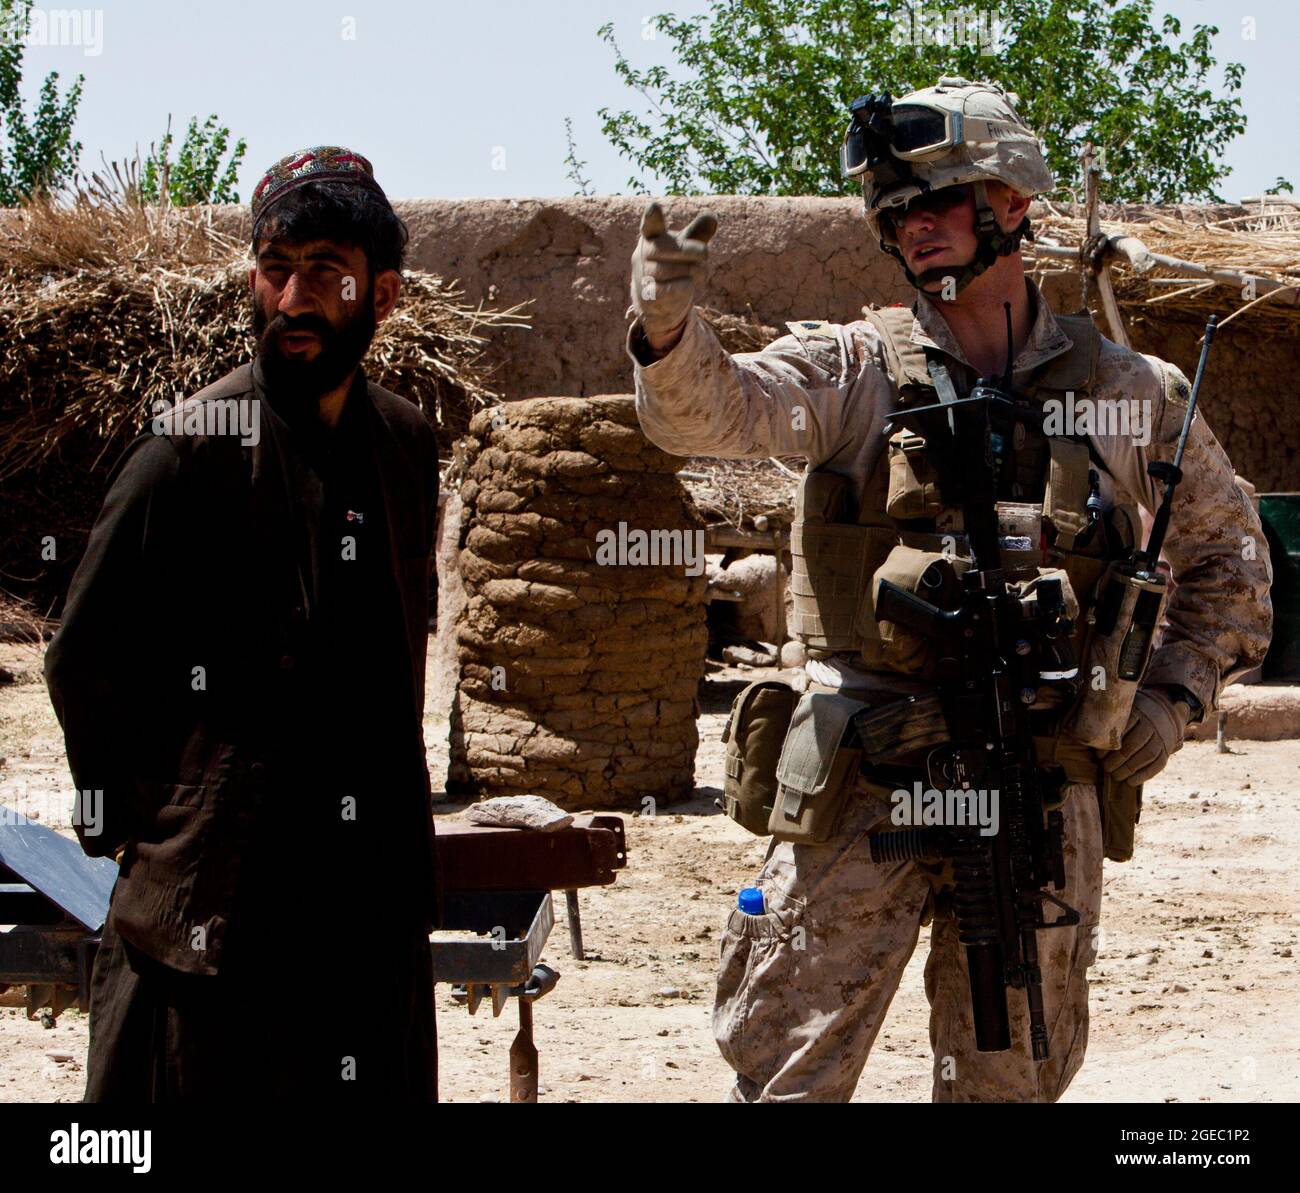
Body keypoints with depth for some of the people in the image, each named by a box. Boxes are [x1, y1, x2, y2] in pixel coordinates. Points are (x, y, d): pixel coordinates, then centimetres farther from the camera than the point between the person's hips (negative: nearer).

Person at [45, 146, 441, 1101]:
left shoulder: (406, 445, 9)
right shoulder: (192, 449, -10)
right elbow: (86, 662, -5)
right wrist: (135, 822, -2)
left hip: (379, 903, 6)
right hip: (213, 904, -6)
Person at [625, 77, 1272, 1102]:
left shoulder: (1131, 393, 7)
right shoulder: (856, 370, 2)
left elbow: (1227, 556, 18)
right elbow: (708, 411, -15)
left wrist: (1175, 696, 5)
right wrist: (667, 327, -36)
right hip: (866, 784, -1)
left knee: (1014, 1076, 11)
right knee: (789, 1064, -1)